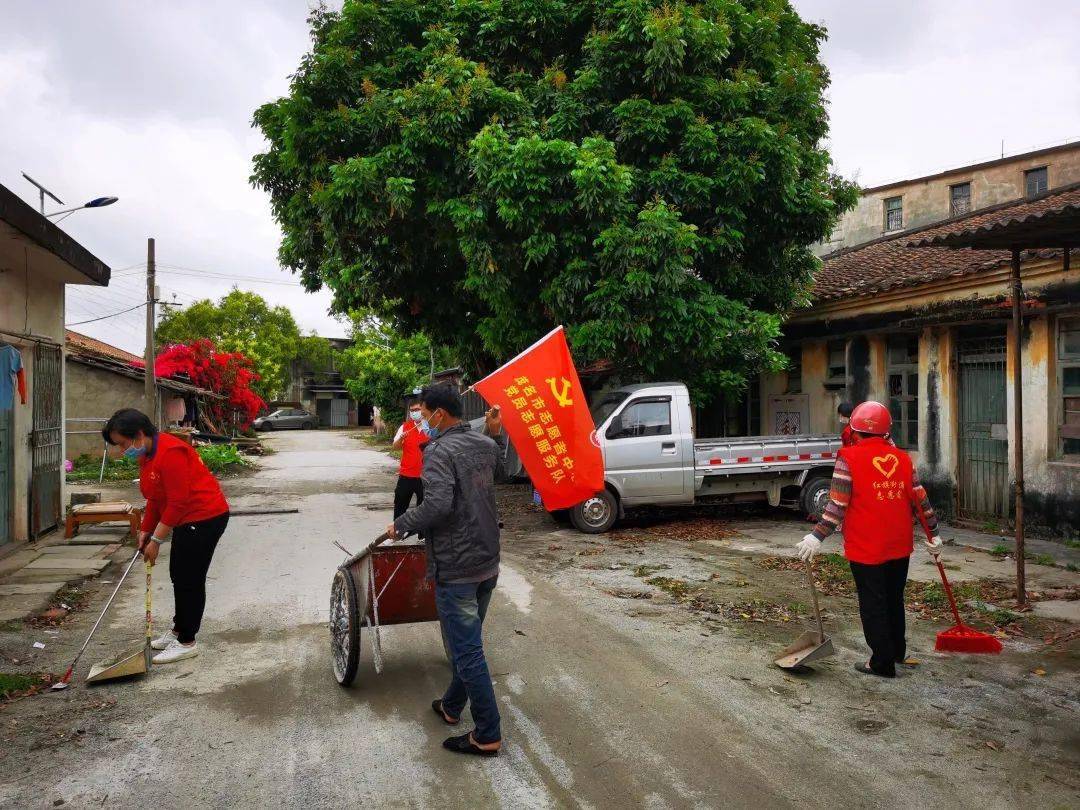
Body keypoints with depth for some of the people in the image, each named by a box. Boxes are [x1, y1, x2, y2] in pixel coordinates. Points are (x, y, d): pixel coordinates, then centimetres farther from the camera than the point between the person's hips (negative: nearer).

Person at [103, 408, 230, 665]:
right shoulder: (146, 455, 7)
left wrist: (157, 540, -18)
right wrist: (146, 531, 10)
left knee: (189, 578, -3)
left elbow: (178, 503, -24)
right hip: (187, 519, 10)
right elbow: (155, 499, 16)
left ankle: (186, 642, 7)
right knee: (178, 575, 19)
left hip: (205, 517, -10)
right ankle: (179, 630, 34)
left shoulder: (170, 453, -25)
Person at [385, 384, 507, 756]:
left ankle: (488, 735, 8)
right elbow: (501, 473, 28)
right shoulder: (485, 444, 6)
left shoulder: (439, 451, -18)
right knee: (467, 641, 22)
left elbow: (437, 505, -30)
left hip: (455, 569, -8)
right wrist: (497, 434, 22)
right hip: (488, 562, 9)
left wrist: (401, 524, -15)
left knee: (467, 650, 0)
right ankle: (452, 706, 39)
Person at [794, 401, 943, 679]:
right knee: (894, 600, 22)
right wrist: (933, 534, 17)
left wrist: (817, 537, -13)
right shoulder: (902, 458, 2)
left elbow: (837, 506, -17)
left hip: (866, 549, -6)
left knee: (873, 604, 6)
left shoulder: (849, 459, -13)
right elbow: (920, 500, 7)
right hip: (900, 547, 6)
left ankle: (883, 663, 13)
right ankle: (898, 652, 37)